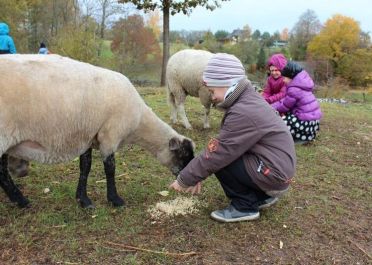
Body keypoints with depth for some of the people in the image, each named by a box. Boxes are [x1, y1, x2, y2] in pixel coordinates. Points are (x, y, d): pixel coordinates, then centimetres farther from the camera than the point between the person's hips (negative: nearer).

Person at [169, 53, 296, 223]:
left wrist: (184, 180, -10)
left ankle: (245, 207, -1)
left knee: (220, 158, -15)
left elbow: (217, 153, -22)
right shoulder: (248, 100, 6)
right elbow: (221, 145, 6)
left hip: (274, 174, -10)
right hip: (278, 166, 10)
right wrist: (196, 175, 3)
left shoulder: (244, 112, -25)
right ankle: (263, 196, 18)